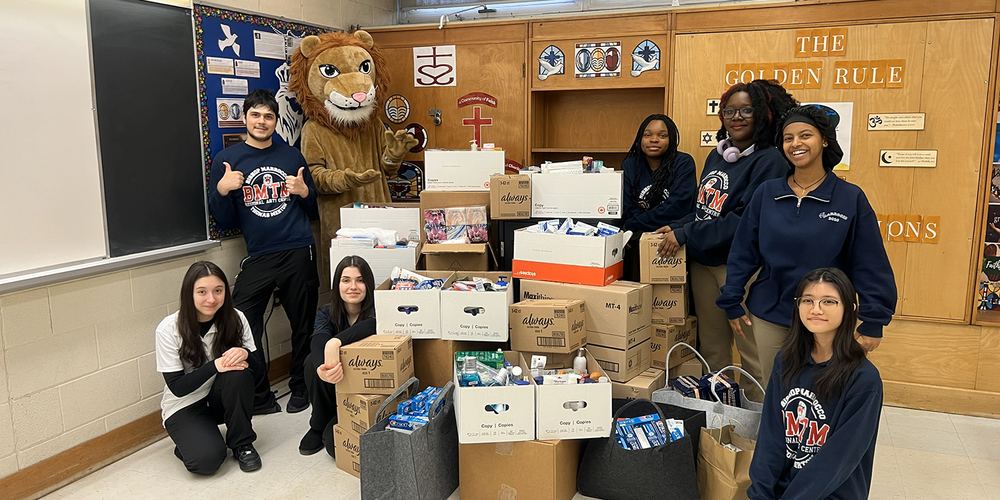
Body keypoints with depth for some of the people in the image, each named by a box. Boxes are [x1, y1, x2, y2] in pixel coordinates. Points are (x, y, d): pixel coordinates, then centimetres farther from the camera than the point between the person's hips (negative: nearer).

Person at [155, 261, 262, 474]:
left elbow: (259, 365, -9)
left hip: (221, 398, 3)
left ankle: (242, 443, -11)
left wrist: (245, 353, -33)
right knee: (206, 460, -27)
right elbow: (177, 387, -18)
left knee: (238, 373, -30)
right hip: (185, 406, -3)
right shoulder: (168, 329, -18)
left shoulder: (235, 318, -12)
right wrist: (215, 365, -33)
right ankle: (189, 440, 9)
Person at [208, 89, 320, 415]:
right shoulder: (226, 160, 6)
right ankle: (260, 398, 7)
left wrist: (304, 192, -3)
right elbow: (224, 221, 5)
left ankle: (300, 389, 25)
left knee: (304, 326, 6)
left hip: (299, 253, 1)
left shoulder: (292, 156, 12)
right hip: (258, 256, -1)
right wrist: (221, 190, -13)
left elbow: (313, 209, 18)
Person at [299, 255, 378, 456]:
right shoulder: (327, 313, -5)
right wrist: (321, 370, -51)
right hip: (337, 389, 3)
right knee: (312, 360, -26)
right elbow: (317, 344, -28)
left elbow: (373, 324, -41)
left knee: (335, 443, -25)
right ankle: (318, 427, -4)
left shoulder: (375, 310, -14)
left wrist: (336, 342, -56)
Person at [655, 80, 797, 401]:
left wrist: (686, 235, -19)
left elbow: (747, 219, -19)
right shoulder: (717, 156, 13)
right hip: (703, 263, 7)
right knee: (711, 348, 16)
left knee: (752, 352, 0)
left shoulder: (769, 161, -10)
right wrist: (676, 227, 2)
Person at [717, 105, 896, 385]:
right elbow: (743, 253, 3)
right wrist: (732, 303, 2)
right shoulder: (766, 193, 0)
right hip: (769, 318, 2)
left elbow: (870, 265, -5)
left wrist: (873, 321, -8)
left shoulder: (850, 198, -6)